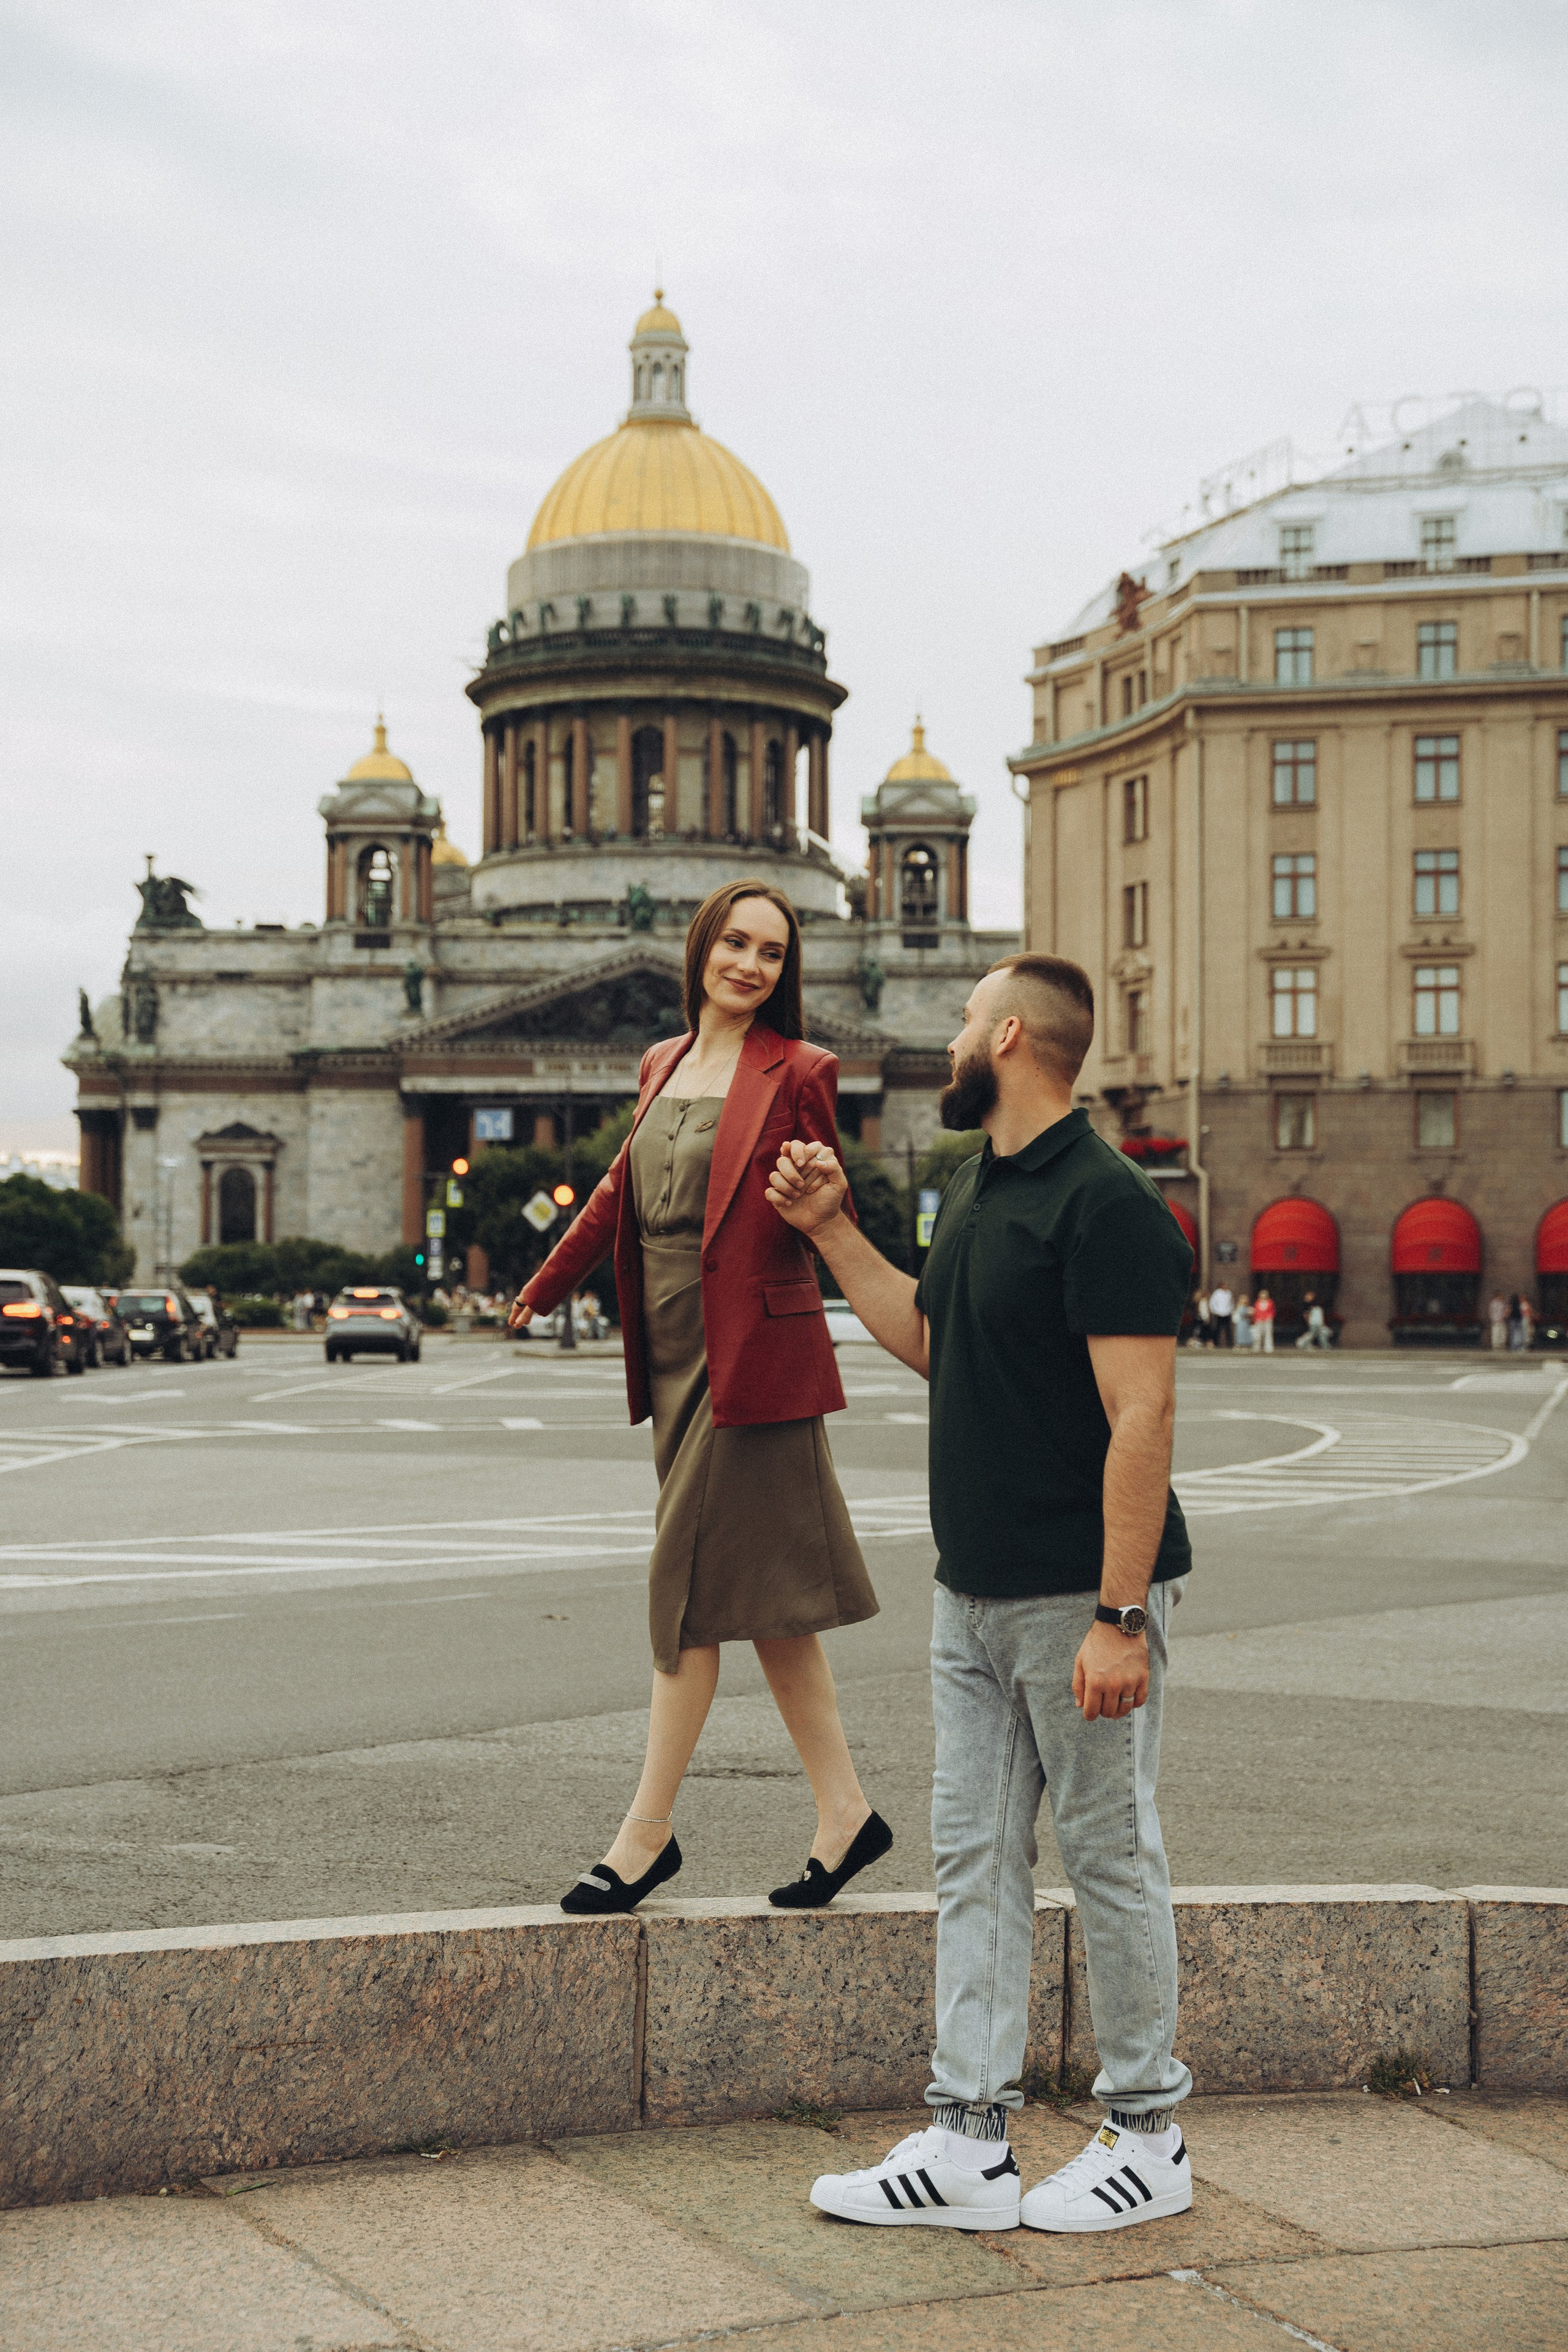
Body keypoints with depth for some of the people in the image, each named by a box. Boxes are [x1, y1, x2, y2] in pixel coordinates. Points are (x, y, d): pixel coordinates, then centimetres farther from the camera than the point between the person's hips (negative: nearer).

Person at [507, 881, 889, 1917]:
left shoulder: (798, 1071, -5)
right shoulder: (663, 1064, 14)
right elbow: (624, 1188, 25)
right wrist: (544, 1289, 32)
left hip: (750, 1357, -7)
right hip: (675, 1355, 7)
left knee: (695, 1586, -4)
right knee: (763, 1597, 10)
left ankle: (649, 1829, 5)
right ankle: (846, 1812, 18)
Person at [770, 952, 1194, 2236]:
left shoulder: (1107, 1205, -17)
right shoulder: (977, 1191, 13)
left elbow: (1142, 1417, -21)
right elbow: (928, 1339, 27)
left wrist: (1120, 1616, -24)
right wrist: (830, 1229, 21)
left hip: (1082, 1599, -9)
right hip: (976, 1594, 9)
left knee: (1112, 1857, 3)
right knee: (975, 1857, 9)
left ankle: (1150, 2138, 16)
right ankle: (969, 2143, 15)